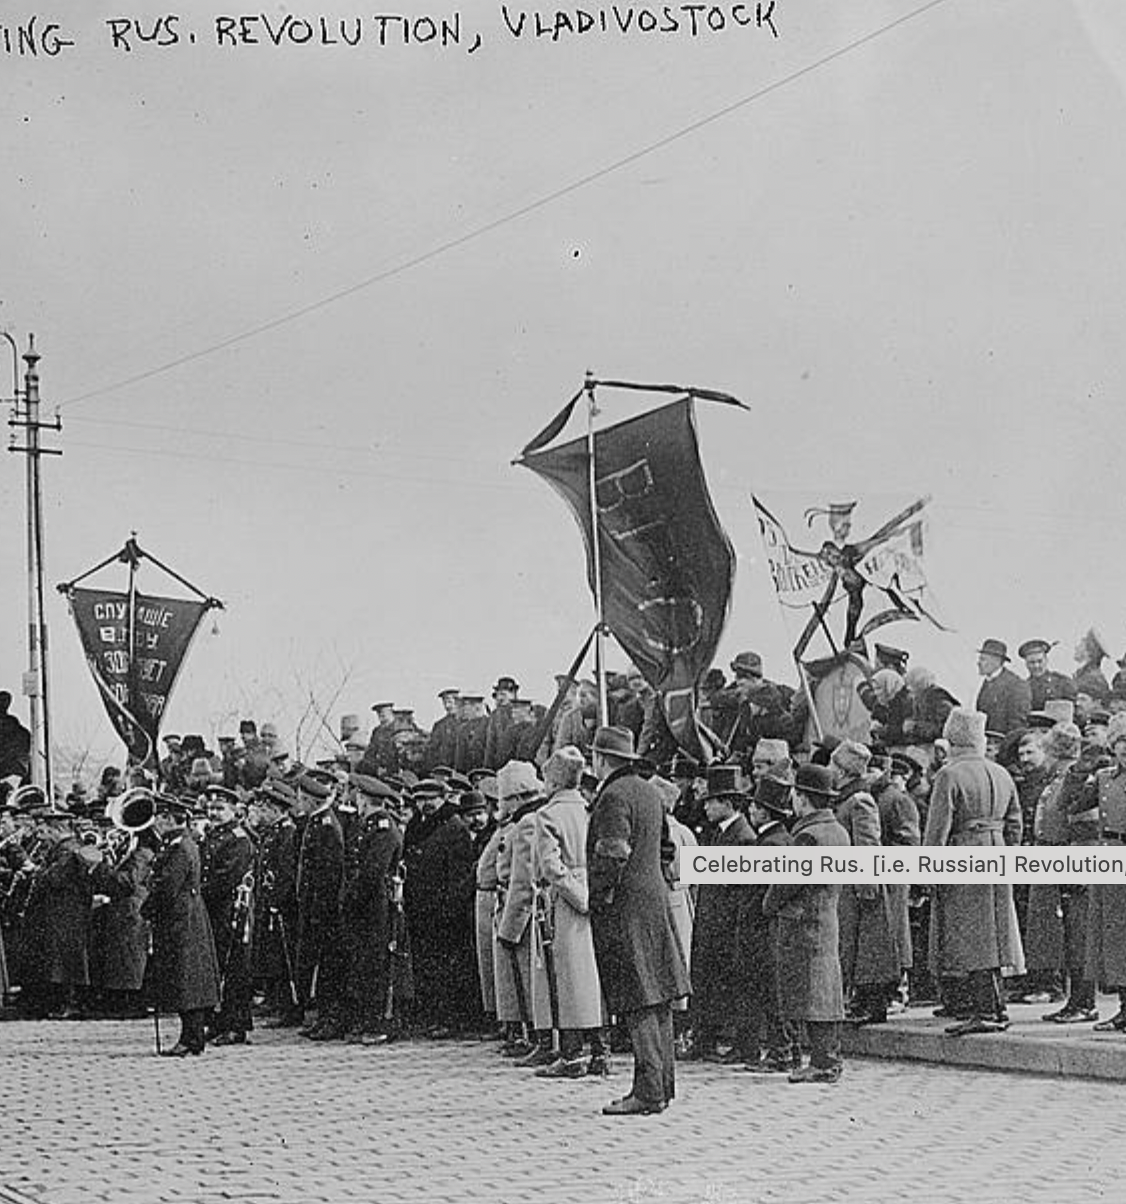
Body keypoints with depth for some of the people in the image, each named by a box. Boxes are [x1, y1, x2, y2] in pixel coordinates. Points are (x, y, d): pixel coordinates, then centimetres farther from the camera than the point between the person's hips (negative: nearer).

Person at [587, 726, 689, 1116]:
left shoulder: (614, 796, -14)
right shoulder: (649, 792, 14)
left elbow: (612, 857, -21)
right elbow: (666, 847, 20)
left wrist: (598, 901, -13)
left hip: (624, 907, -9)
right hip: (655, 899, 9)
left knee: (637, 1004, -9)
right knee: (658, 999, 11)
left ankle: (649, 1091, -11)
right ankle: (663, 1082, 16)